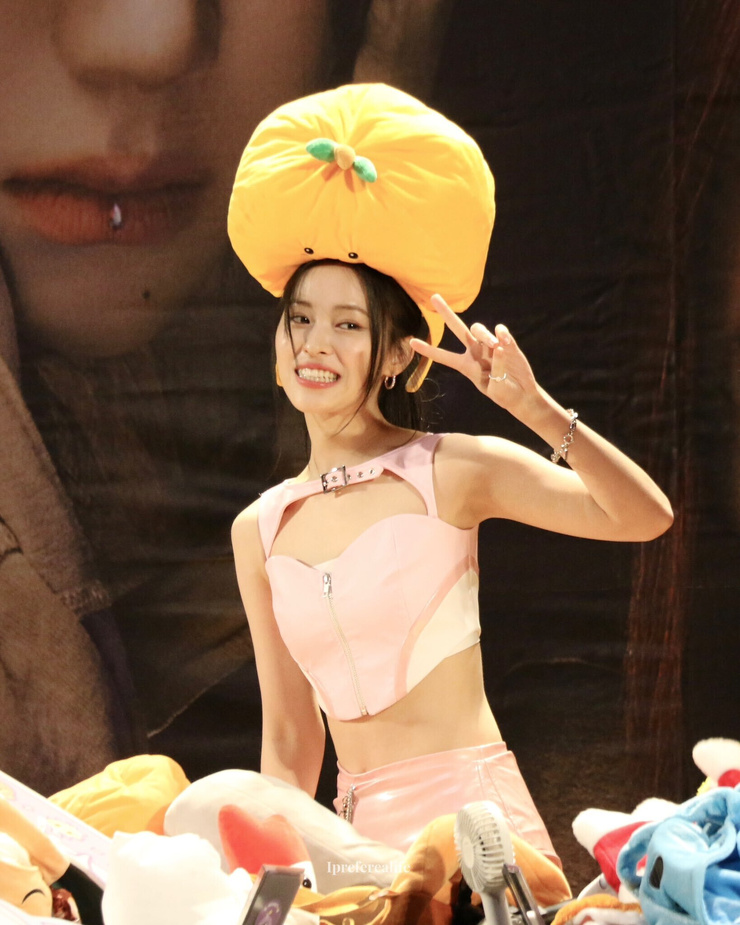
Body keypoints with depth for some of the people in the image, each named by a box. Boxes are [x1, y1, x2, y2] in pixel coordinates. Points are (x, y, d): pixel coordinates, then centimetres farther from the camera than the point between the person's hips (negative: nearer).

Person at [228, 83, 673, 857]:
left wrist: (536, 408, -22)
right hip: (359, 835, 4)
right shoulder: (259, 531, 9)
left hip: (475, 808, -3)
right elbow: (288, 740, 14)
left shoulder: (450, 470, -2)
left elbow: (644, 517, -13)